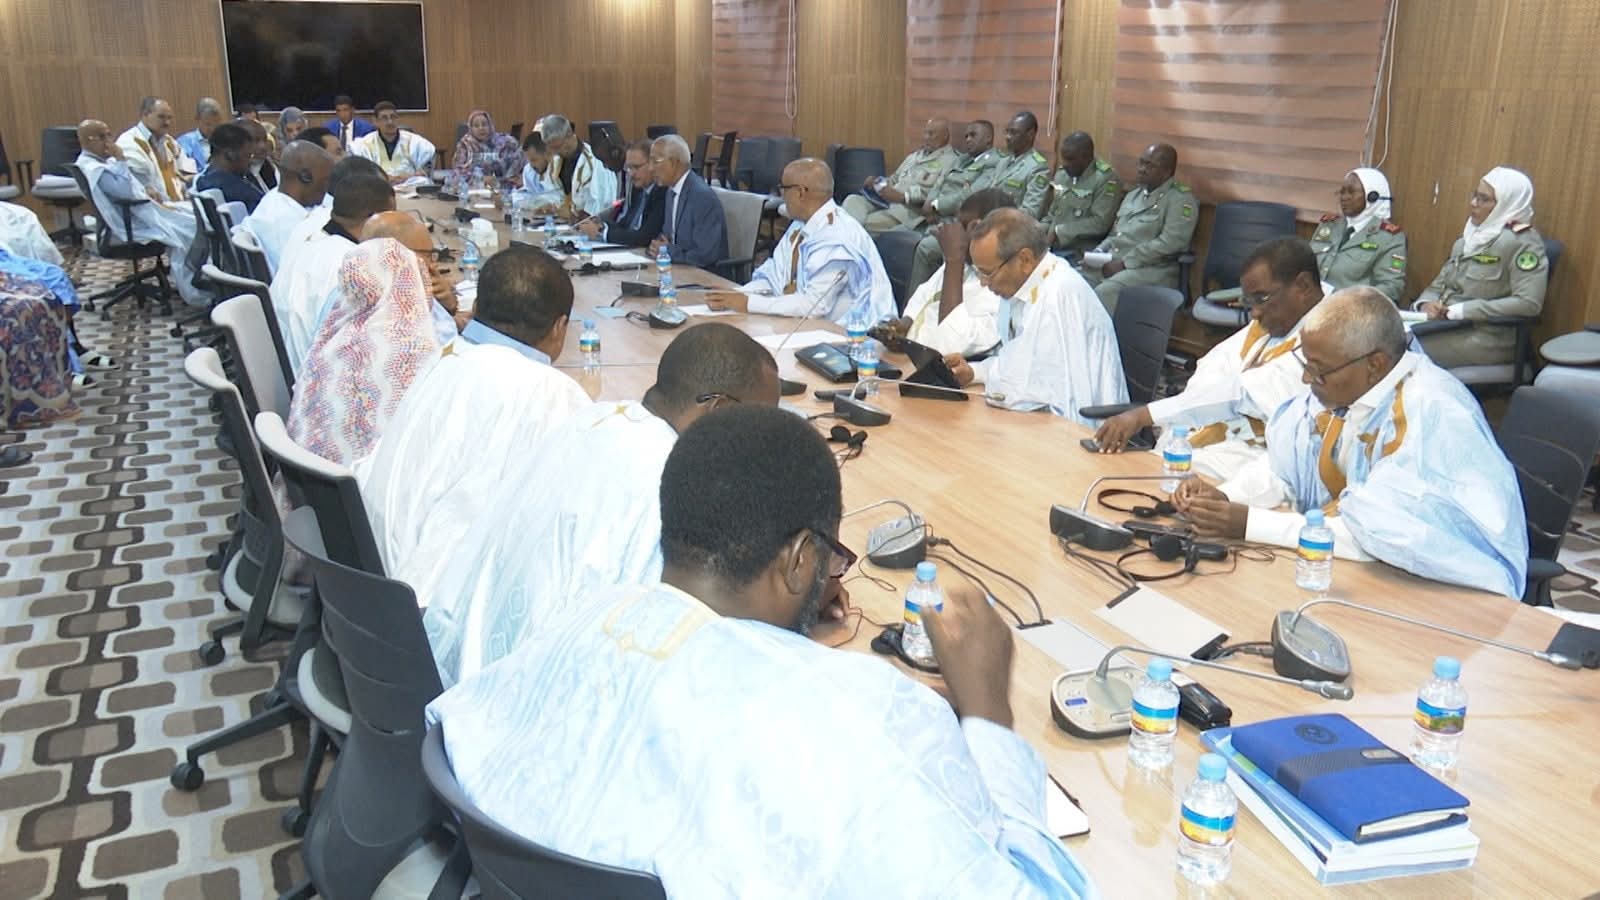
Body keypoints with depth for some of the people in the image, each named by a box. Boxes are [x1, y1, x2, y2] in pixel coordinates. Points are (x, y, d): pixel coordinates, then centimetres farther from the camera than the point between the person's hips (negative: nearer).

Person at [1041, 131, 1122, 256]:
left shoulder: (1106, 179, -9)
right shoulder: (1061, 173, 13)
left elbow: (1100, 223, -16)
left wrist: (1060, 231, -17)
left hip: (1081, 254, -7)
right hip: (1053, 247, 7)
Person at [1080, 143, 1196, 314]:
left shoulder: (1180, 199, -3)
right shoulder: (1134, 194, 22)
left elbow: (1170, 242, -15)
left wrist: (1125, 263, -17)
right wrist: (1099, 251, 4)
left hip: (1151, 269, -7)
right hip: (1111, 262, 7)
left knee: (1103, 294, -34)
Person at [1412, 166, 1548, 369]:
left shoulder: (1522, 242, -8)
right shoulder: (1471, 236, 17)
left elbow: (1529, 303, -18)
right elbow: (1439, 284, 18)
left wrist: (1460, 310, -18)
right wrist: (1425, 303, -6)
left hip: (1487, 338, -7)